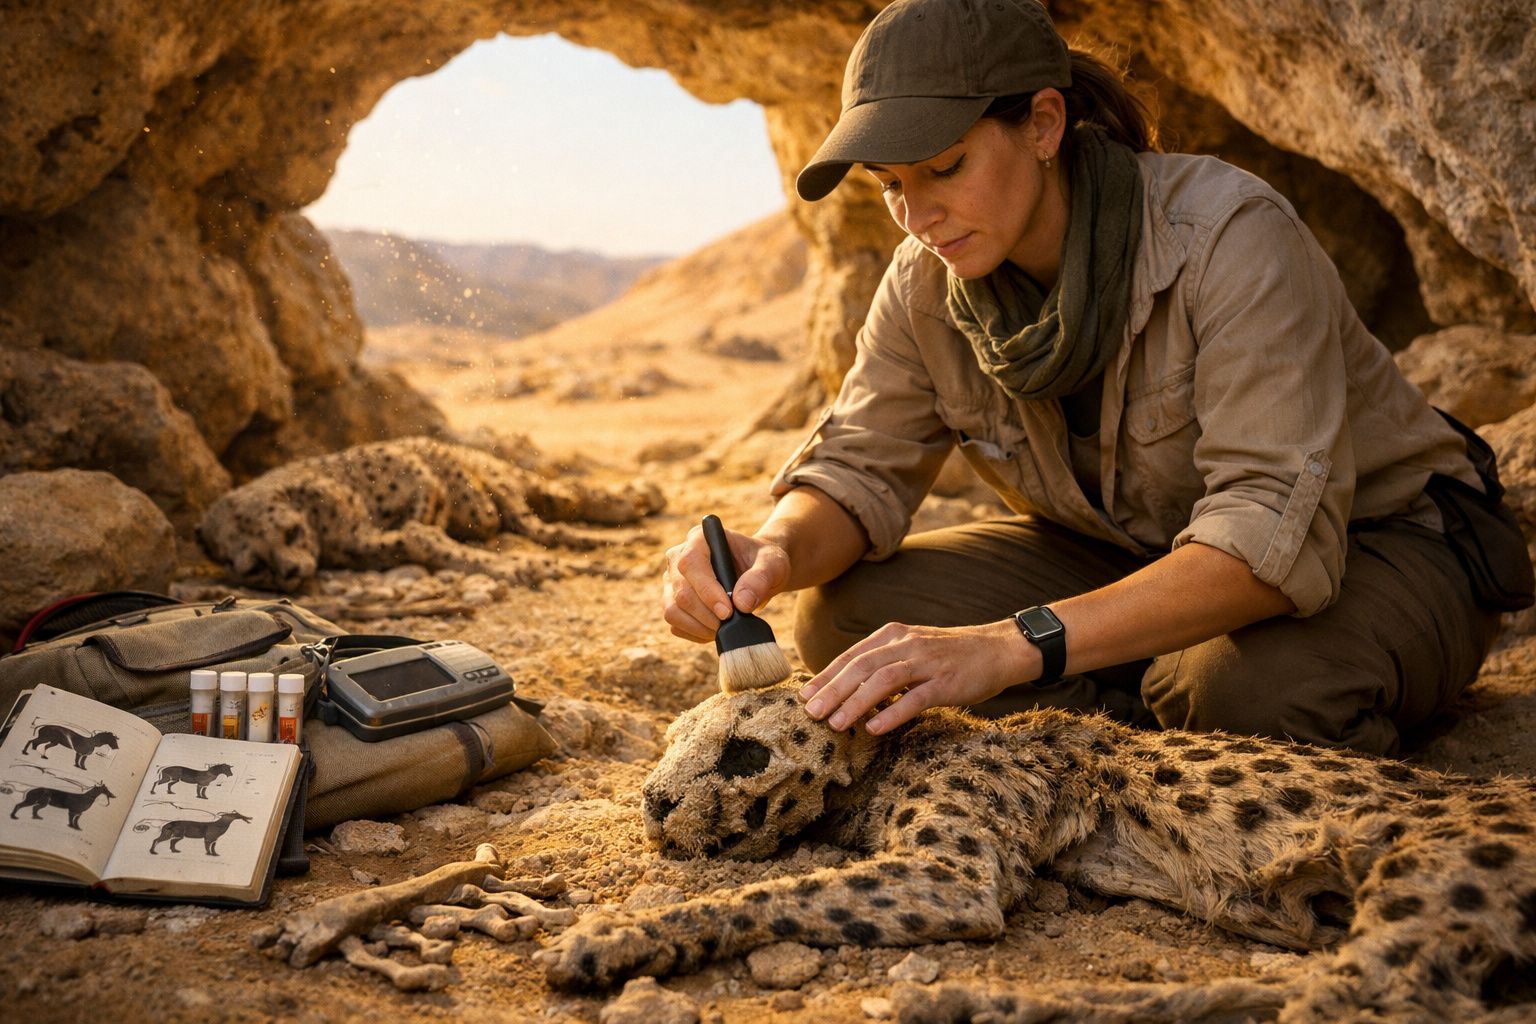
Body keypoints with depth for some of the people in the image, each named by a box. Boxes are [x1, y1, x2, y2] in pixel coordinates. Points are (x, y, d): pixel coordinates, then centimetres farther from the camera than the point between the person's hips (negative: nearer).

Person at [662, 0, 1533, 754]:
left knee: (1262, 685, -41)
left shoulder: (1230, 237, -29)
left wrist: (1011, 647, -50)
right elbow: (862, 466, -8)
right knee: (847, 617, -15)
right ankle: (1184, 732, -9)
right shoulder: (929, 282, -10)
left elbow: (1277, 533, -38)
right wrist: (778, 553, -34)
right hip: (1134, 553, 5)